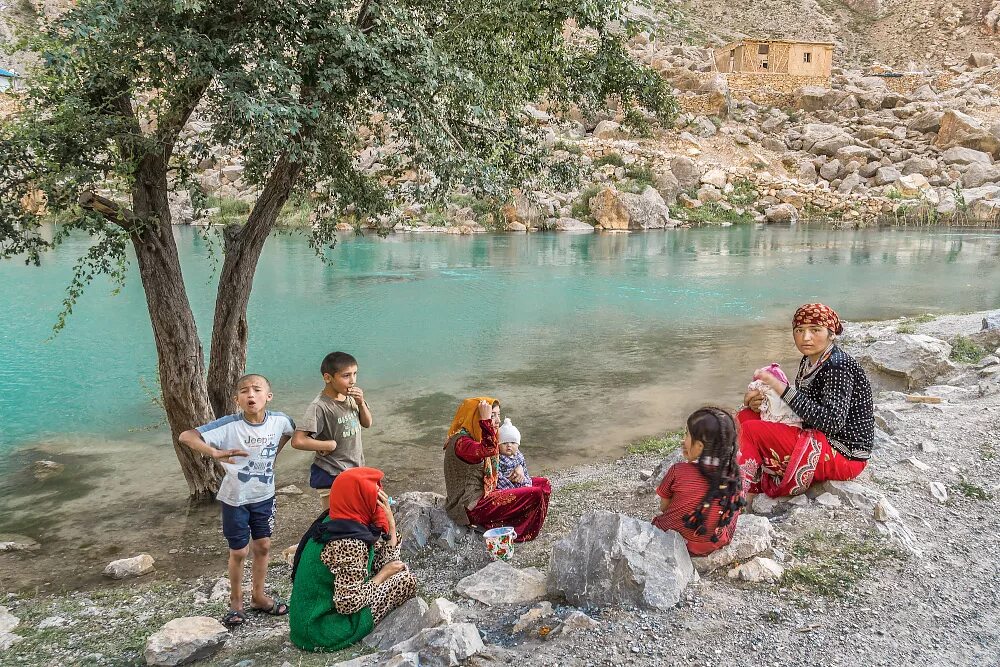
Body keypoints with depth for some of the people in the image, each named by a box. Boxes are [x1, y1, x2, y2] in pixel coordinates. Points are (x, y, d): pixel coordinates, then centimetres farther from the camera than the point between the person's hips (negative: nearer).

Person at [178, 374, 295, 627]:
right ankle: (236, 602, 32)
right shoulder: (229, 425, -25)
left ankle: (258, 597, 36)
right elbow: (186, 436, -31)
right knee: (239, 552, 9)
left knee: (263, 546, 16)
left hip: (264, 495, 3)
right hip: (235, 498, -3)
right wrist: (216, 453, -45)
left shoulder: (279, 420, -15)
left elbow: (291, 430, 11)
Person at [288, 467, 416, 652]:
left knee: (398, 570, 13)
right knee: (405, 580, -7)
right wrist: (383, 575, -12)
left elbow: (384, 564, 8)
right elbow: (348, 603, -26)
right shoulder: (350, 543, -26)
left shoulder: (334, 522, 3)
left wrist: (390, 523, -4)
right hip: (323, 633, -9)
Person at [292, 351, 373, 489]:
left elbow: (367, 424, 11)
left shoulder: (351, 397, 0)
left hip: (355, 468, 7)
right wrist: (329, 445, -18)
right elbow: (298, 441, -29)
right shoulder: (320, 406, -21)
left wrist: (361, 403, -7)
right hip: (332, 474, -7)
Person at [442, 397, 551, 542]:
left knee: (543, 484, 9)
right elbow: (489, 450, -41)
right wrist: (485, 419, -33)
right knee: (536, 495, -18)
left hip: (484, 495, 10)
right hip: (471, 507, -10)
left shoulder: (477, 438, 10)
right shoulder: (461, 441, -21)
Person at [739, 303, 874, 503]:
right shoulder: (810, 360, 7)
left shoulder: (837, 366, -21)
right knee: (745, 416, 5)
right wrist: (761, 402, -10)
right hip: (818, 439, 10)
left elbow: (832, 423, -29)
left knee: (751, 431, -19)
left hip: (844, 455, -10)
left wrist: (782, 388, -28)